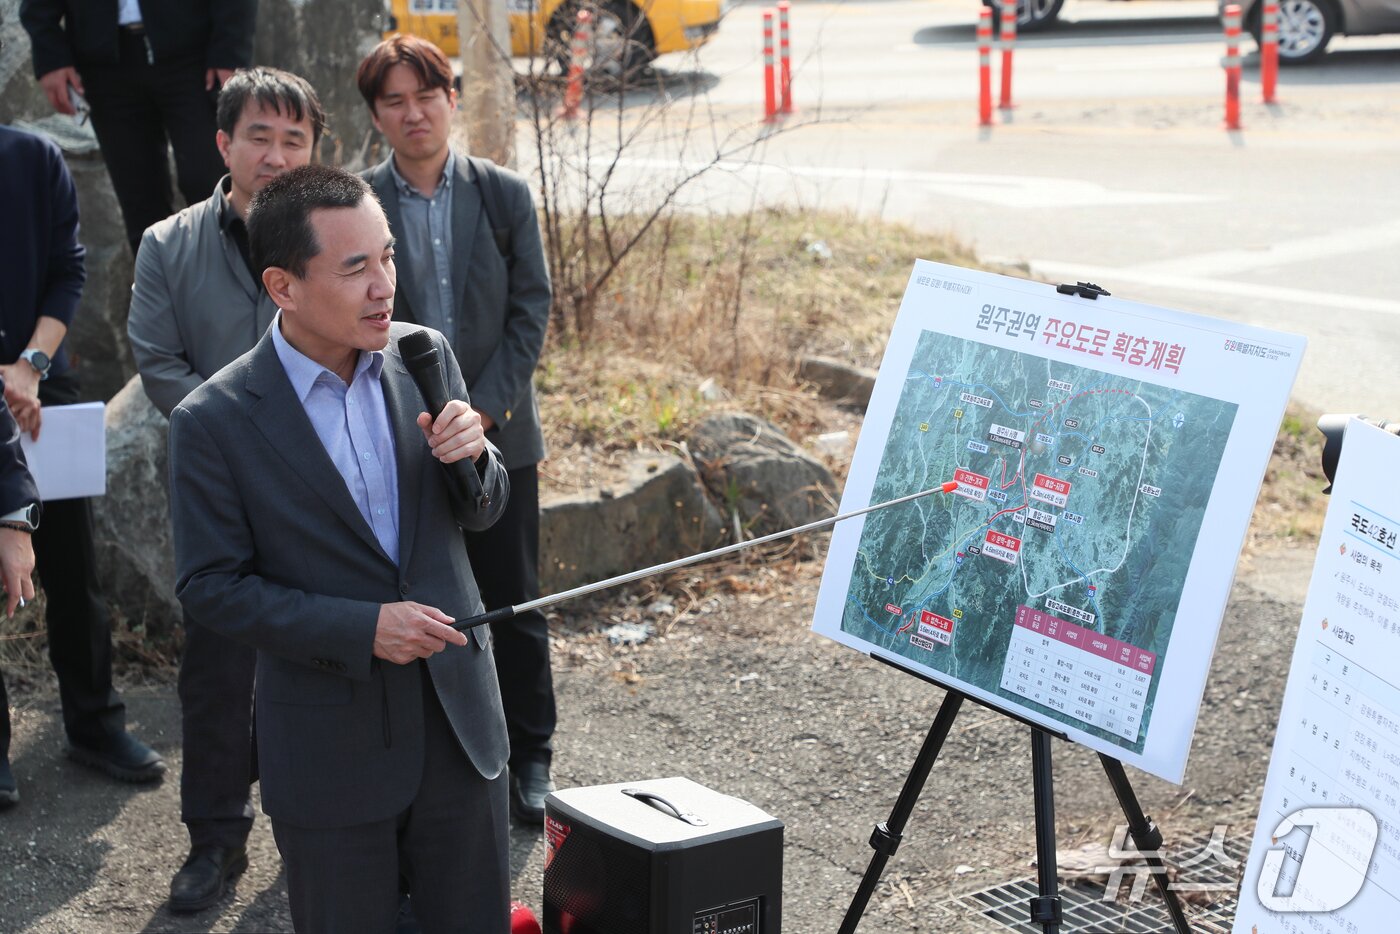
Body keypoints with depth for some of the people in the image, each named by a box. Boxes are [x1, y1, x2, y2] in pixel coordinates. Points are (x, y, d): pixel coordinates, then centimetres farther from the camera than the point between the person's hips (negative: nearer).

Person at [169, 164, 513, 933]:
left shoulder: (424, 356, -1)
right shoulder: (213, 423, -14)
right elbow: (209, 587, -11)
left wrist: (471, 456, -15)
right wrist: (360, 629, -20)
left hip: (458, 720, 4)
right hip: (330, 748, -4)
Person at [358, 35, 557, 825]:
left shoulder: (506, 195, 0)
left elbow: (530, 310, 0)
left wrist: (485, 409, -9)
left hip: (499, 433, 1)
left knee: (515, 603, 8)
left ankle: (529, 758, 21)